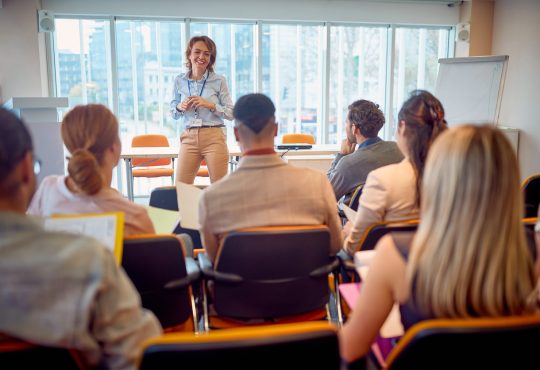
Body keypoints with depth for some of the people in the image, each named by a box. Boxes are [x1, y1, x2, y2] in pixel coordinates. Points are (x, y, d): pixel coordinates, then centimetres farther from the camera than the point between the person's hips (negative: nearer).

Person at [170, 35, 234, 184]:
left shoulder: (219, 81, 0)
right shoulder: (179, 81, 7)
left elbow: (231, 113, -1)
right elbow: (173, 113, 15)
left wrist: (210, 105, -14)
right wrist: (180, 107, -6)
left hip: (214, 137, -2)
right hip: (189, 138, 2)